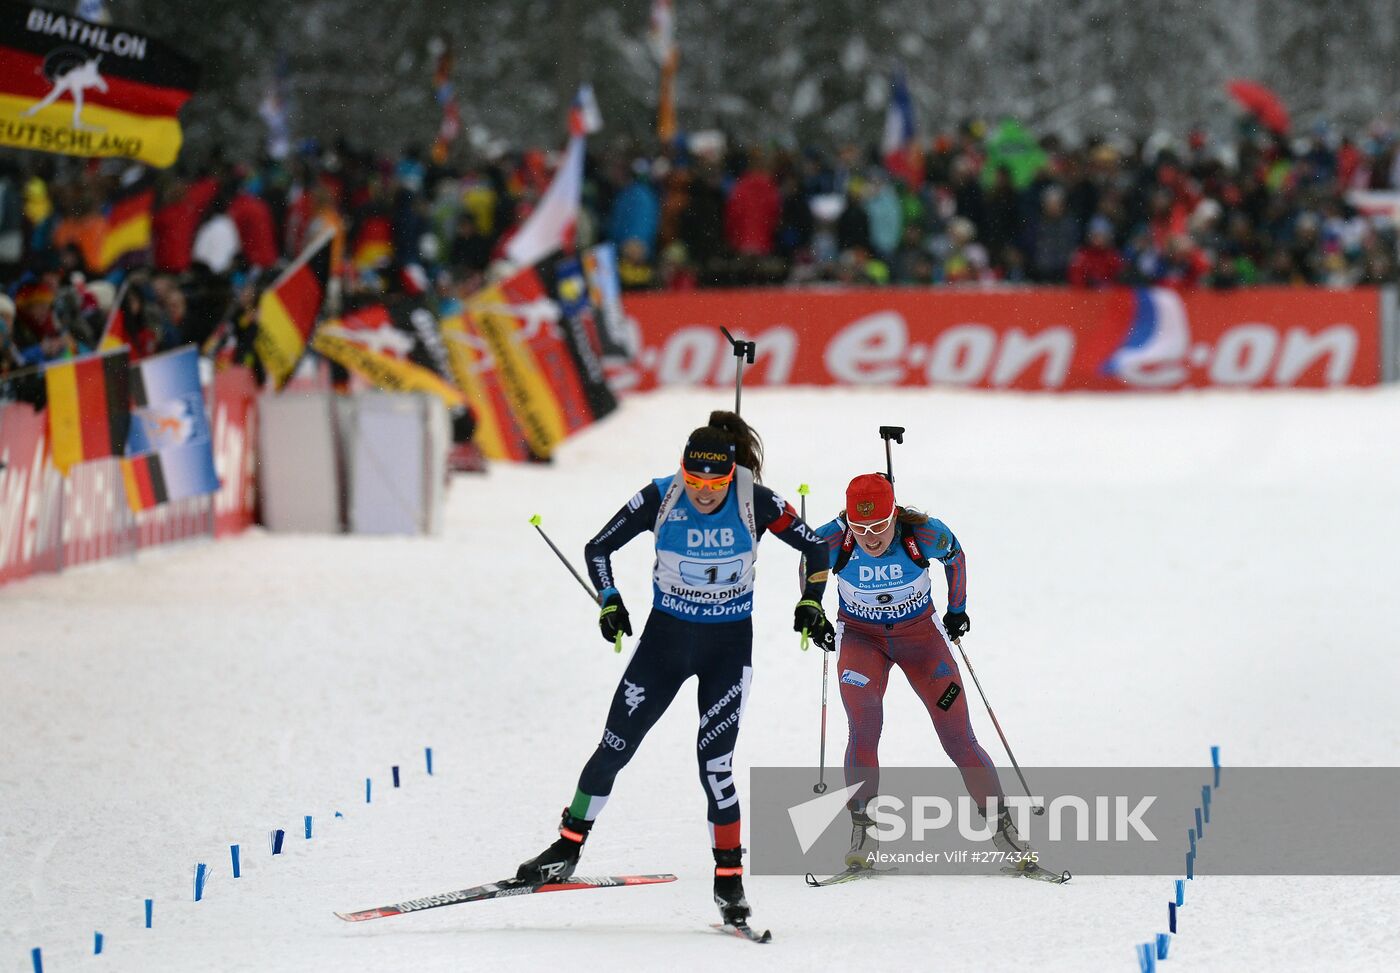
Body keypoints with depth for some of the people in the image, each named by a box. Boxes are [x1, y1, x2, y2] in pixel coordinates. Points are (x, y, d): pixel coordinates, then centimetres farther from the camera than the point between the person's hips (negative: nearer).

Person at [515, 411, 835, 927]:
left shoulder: (756, 502, -17)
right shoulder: (659, 498, -15)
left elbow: (816, 549, -3)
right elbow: (598, 548, -3)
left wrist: (811, 603, -12)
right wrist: (610, 602, -16)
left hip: (729, 645, -2)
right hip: (665, 636, 2)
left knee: (713, 760, -11)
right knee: (615, 747, 2)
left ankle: (729, 878, 1)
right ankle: (567, 848, 17)